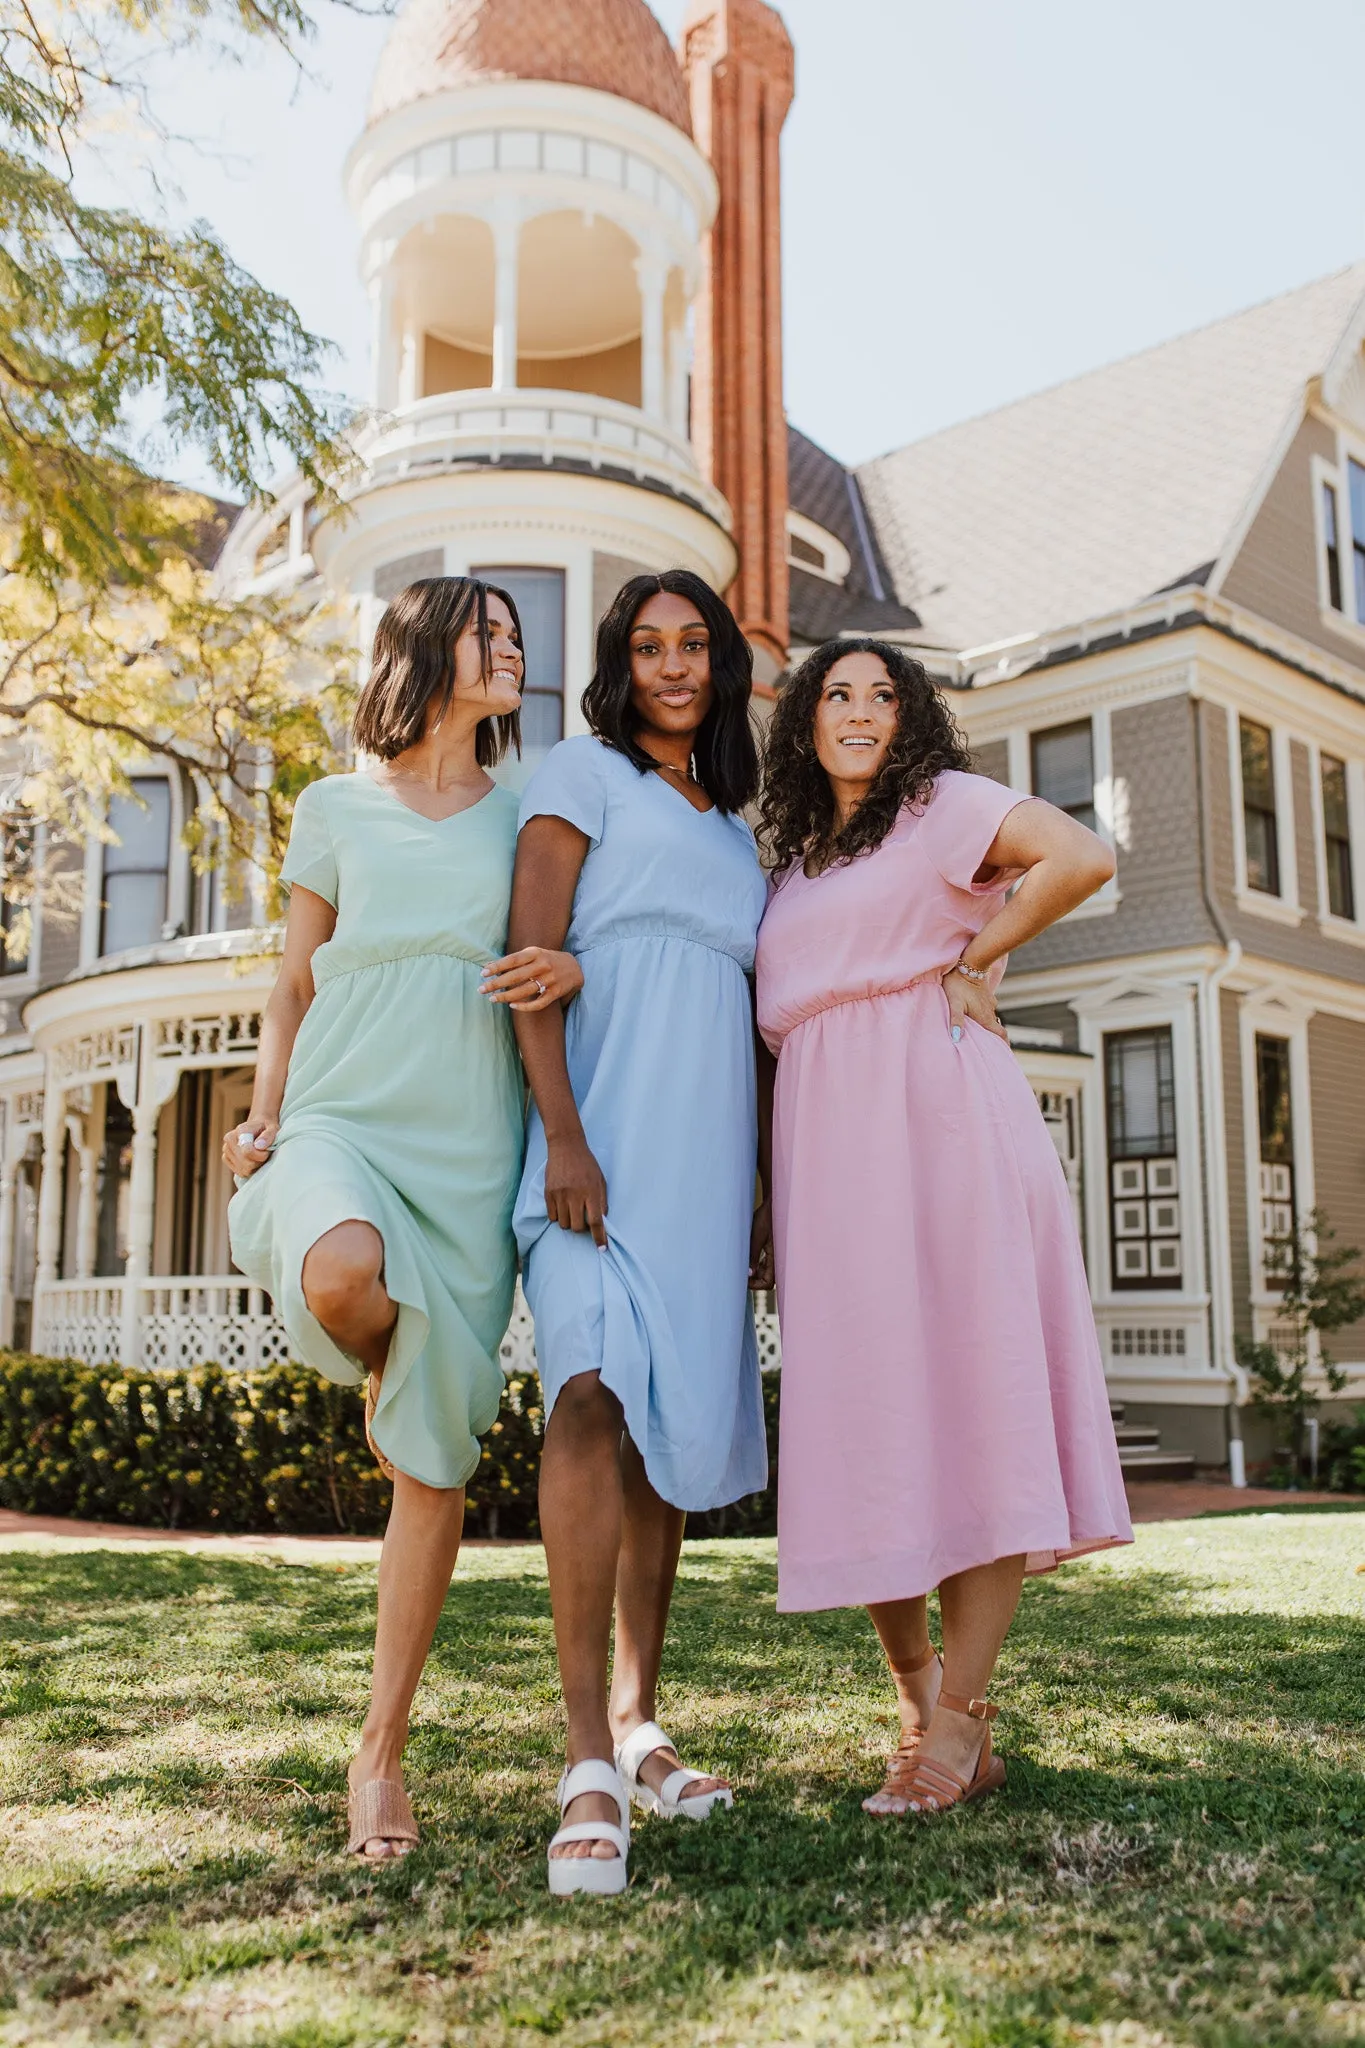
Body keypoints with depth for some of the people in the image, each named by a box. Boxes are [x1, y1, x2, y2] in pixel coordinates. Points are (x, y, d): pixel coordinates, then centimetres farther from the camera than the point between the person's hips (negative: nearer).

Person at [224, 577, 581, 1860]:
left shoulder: (527, 819, 14)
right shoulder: (337, 811, 12)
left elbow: (579, 951, 17)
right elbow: (294, 987, 13)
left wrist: (573, 969, -7)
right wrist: (259, 1126, 1)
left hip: (467, 1145, 1)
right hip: (339, 1119, -1)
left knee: (435, 1465, -2)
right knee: (342, 1275, -38)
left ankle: (380, 1751, 13)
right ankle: (384, 1364, 2)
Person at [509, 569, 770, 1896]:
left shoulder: (734, 830, 23)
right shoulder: (584, 778, 5)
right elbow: (531, 956, -7)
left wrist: (757, 1180, 16)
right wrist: (561, 1133, -18)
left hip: (699, 1154, 7)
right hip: (599, 1135, -6)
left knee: (672, 1422, 7)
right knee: (597, 1392, -22)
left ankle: (636, 1722, 17)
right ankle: (588, 1770, -22)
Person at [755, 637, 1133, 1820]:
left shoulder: (942, 803, 8)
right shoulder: (798, 861, 25)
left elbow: (1083, 857, -9)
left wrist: (968, 965, -3)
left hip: (934, 1114, -6)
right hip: (825, 1139, 6)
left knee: (964, 1390, -8)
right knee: (861, 1413, 0)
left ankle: (960, 1720, -5)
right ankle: (920, 1705, 9)